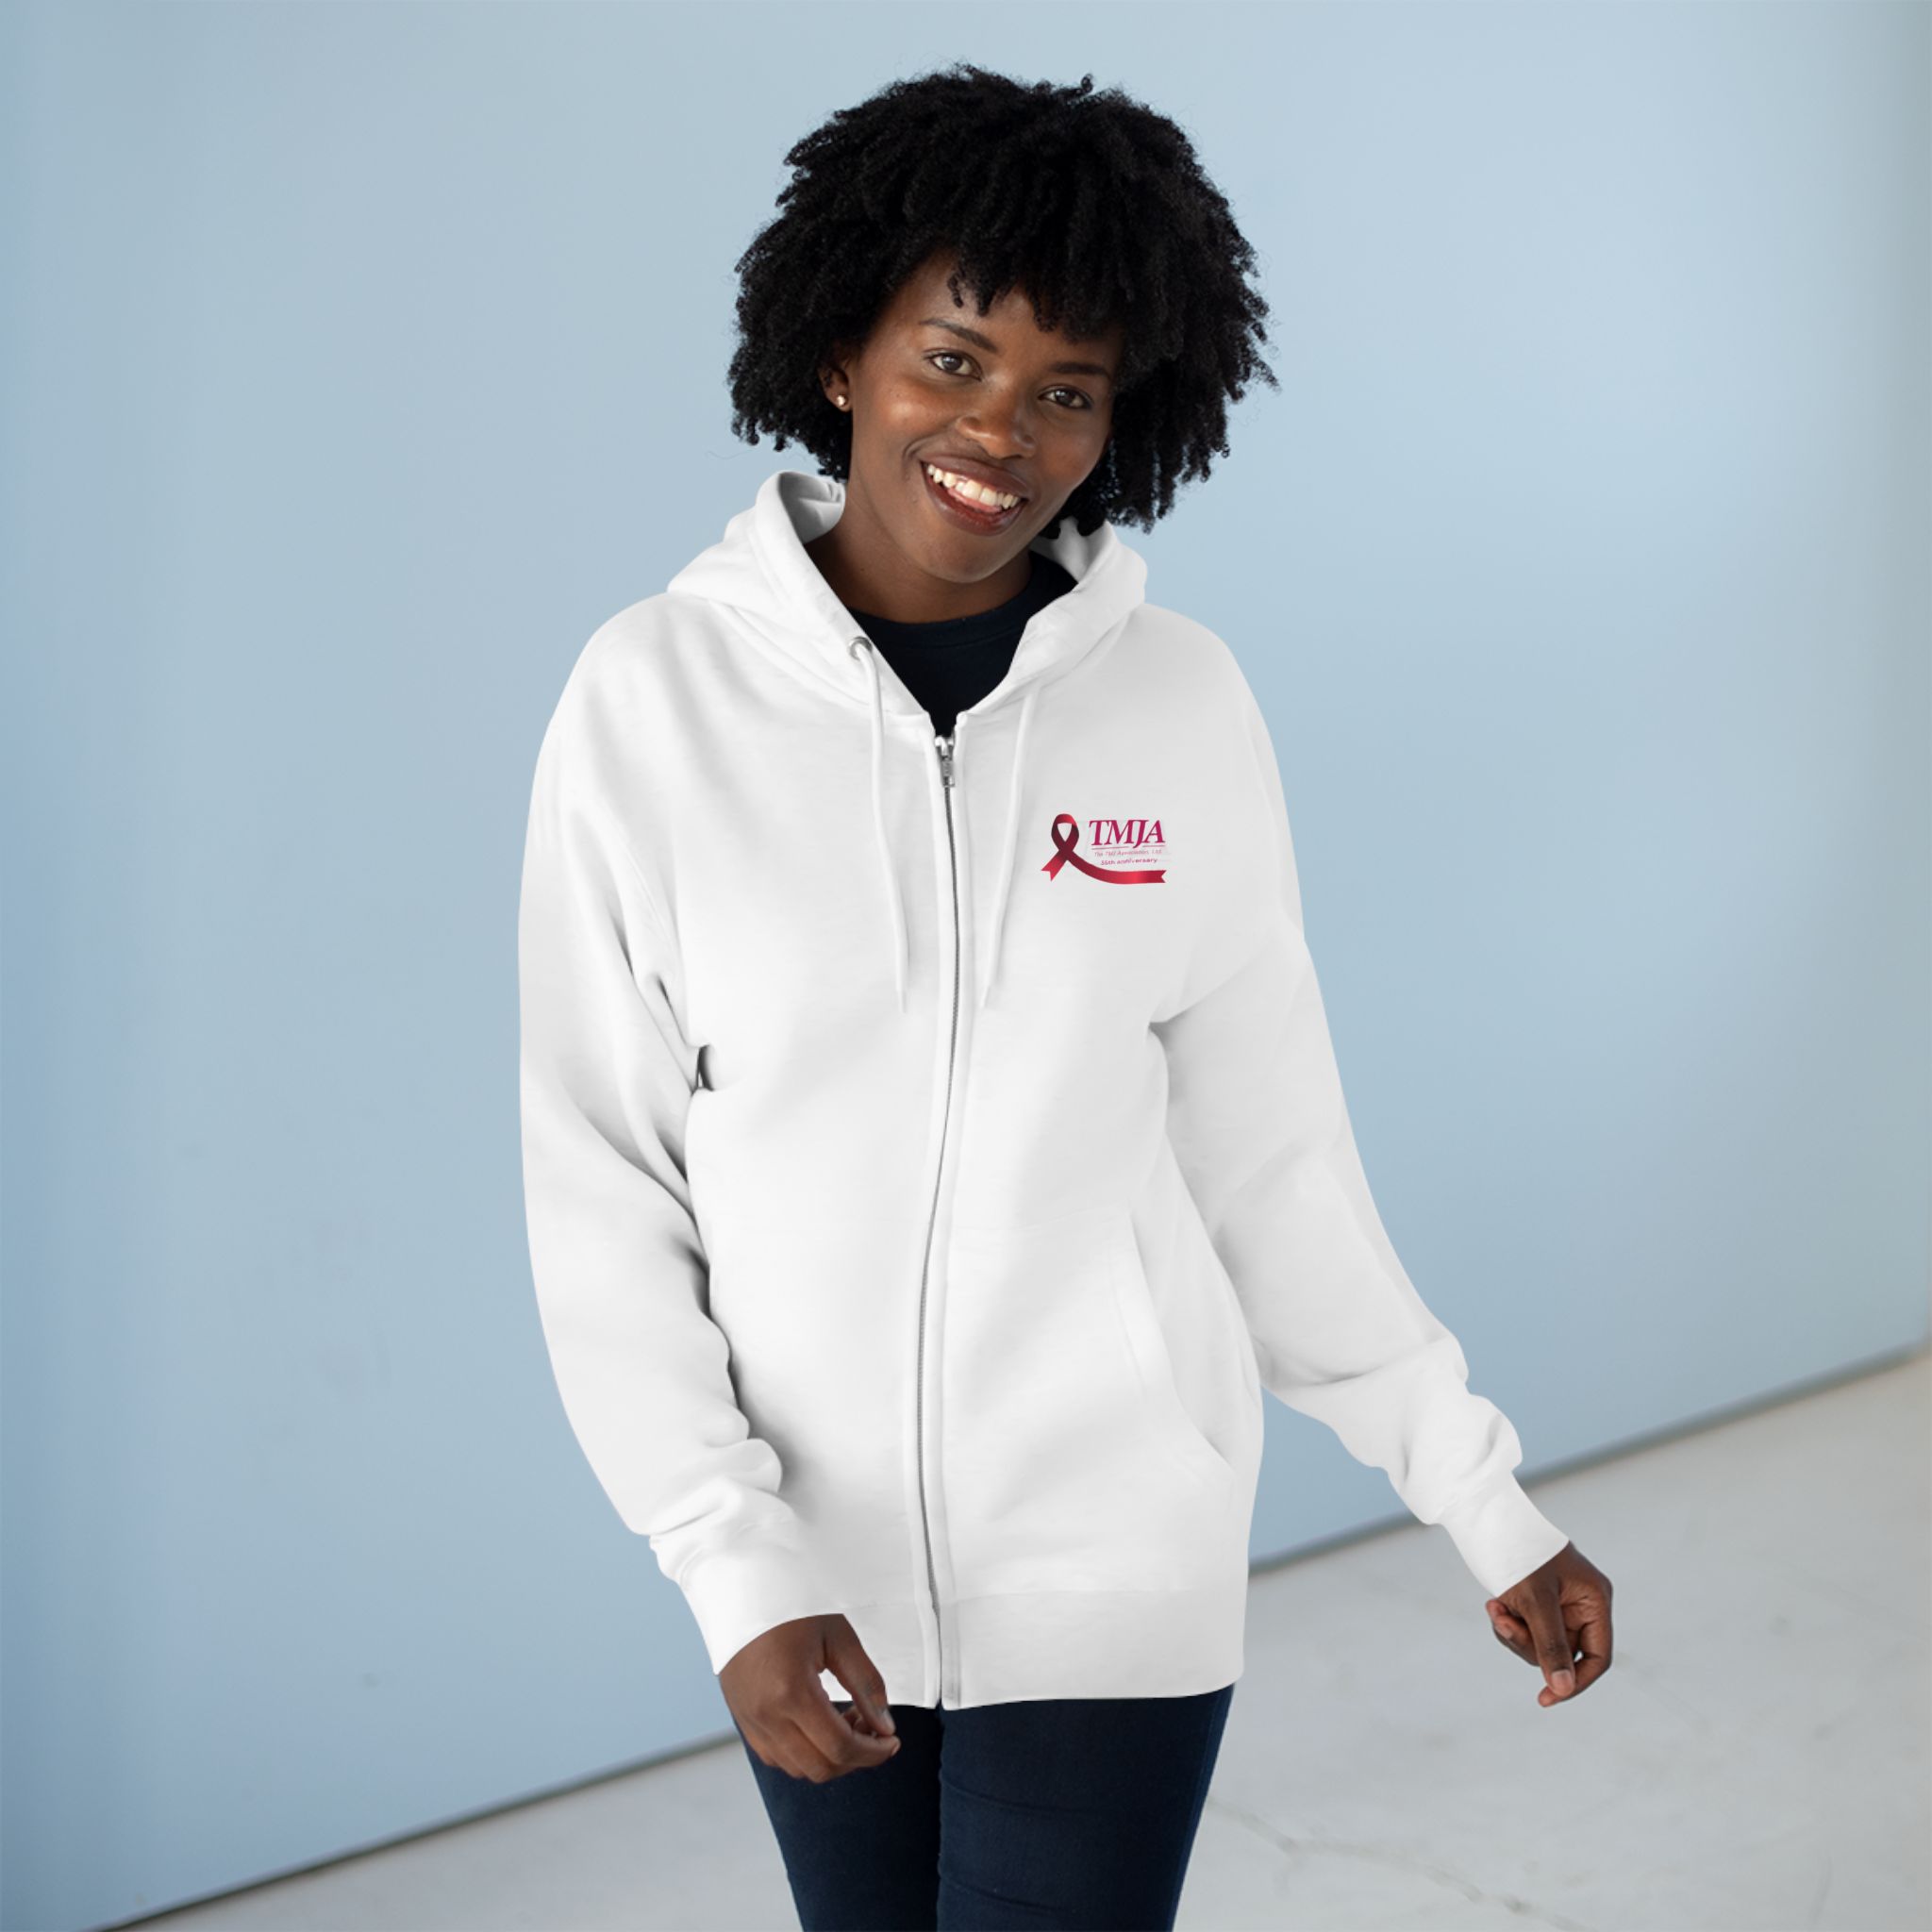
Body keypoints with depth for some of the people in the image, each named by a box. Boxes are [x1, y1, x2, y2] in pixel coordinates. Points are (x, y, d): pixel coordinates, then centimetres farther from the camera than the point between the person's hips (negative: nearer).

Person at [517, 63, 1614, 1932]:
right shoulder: (654, 696, -8)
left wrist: (1482, 1499, 2)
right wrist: (729, 1561, -14)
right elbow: (600, 1181, -6)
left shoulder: (1180, 706, -5)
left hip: (1114, 1566, 0)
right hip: (808, 1559, 1)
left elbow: (1268, 1162, 2)